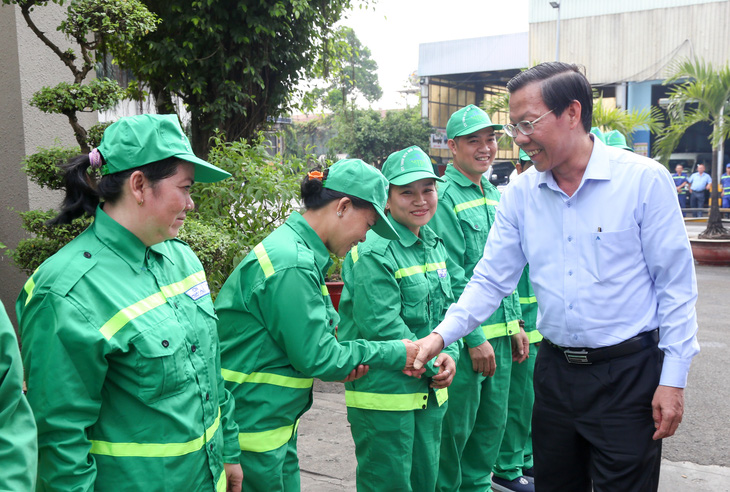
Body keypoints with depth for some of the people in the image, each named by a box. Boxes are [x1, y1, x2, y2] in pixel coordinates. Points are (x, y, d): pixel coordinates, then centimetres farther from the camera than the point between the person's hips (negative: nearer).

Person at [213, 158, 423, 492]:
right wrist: (393, 353, -10)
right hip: (252, 426, -10)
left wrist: (347, 359, -3)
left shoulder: (301, 252, 8)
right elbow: (317, 359, -20)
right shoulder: (292, 265, -24)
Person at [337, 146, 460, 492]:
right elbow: (380, 326, -23)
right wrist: (432, 365, -16)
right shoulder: (374, 252, -17)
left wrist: (449, 354, -4)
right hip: (383, 394, -8)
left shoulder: (434, 245, 10)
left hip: (430, 392, 8)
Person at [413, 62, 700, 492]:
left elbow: (676, 285, -8)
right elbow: (491, 279, 3)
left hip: (627, 371, -4)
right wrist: (443, 334, -11)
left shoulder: (644, 179, -12)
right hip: (555, 369, 4)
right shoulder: (522, 193, 0)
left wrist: (673, 379, -10)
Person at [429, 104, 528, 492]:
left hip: (499, 332, 8)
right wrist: (475, 337, -17)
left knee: (493, 422, 17)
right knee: (456, 426, 4)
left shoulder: (494, 194, 13)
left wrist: (515, 323, 14)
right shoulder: (444, 197, -12)